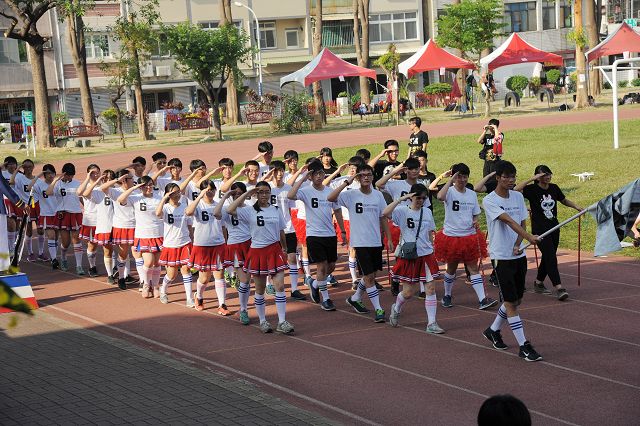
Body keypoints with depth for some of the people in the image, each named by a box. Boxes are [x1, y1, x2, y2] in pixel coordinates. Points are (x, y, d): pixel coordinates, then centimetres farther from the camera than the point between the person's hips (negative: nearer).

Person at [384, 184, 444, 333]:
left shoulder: (427, 212, 7)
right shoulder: (402, 211, -7)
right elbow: (385, 213, -26)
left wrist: (431, 249, 12)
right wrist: (401, 199, -25)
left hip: (426, 255, 3)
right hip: (409, 256, -3)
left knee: (431, 288, -5)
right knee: (408, 292, 3)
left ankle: (431, 324, -1)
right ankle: (396, 309, 36)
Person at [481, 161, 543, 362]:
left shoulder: (518, 196, 7)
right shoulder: (489, 201, -13)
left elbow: (522, 223, 6)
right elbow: (509, 221, -26)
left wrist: (518, 245, -13)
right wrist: (529, 237, -38)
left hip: (519, 255, 7)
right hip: (501, 257, -7)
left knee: (516, 300, 15)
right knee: (511, 302, -6)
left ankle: (493, 330, 36)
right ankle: (524, 346, -3)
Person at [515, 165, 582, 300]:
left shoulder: (554, 188, 7)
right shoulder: (532, 189, -10)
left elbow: (564, 200, 24)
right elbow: (516, 189, -29)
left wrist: (577, 207, 11)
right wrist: (532, 179, -28)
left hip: (554, 227, 7)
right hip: (539, 229, -7)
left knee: (548, 257, 14)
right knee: (550, 257, -14)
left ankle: (538, 283, 31)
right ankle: (559, 287, -18)